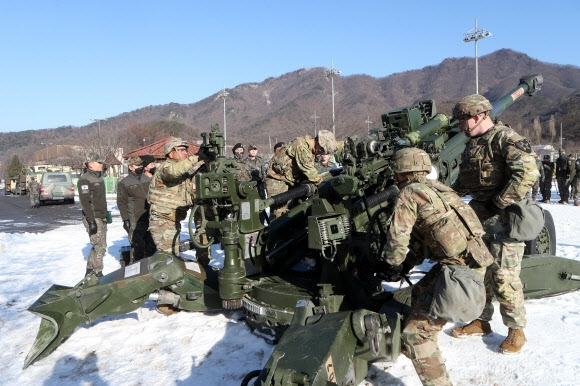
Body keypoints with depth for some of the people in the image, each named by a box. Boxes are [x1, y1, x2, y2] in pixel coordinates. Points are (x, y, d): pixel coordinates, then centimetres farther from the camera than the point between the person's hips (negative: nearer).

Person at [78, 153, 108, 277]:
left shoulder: (99, 177, 15)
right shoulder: (85, 180, -13)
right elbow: (85, 201, -20)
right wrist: (91, 221, -24)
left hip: (102, 217, 9)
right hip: (93, 218, -9)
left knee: (99, 246, 15)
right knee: (100, 246, -8)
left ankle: (90, 271, 27)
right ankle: (97, 273, 1)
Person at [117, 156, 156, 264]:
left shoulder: (148, 179, 14)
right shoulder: (123, 182, -1)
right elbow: (121, 202, -3)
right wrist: (125, 219, -9)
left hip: (150, 218, 5)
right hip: (135, 221, -5)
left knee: (151, 246, 10)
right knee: (137, 247, -8)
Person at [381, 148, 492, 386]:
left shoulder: (410, 193, -7)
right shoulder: (438, 188, 18)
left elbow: (397, 238, -12)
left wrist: (392, 268, 5)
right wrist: (407, 265, 20)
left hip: (459, 268, -10)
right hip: (473, 259, 10)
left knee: (416, 333, -7)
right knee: (420, 293, 31)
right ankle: (417, 348, 49)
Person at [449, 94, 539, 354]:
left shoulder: (505, 138, -12)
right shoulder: (472, 144, 16)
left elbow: (528, 173, -23)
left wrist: (500, 203, -20)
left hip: (503, 217, -8)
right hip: (478, 216, 9)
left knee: (503, 276, -6)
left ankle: (516, 330, 12)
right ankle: (481, 321, 27)